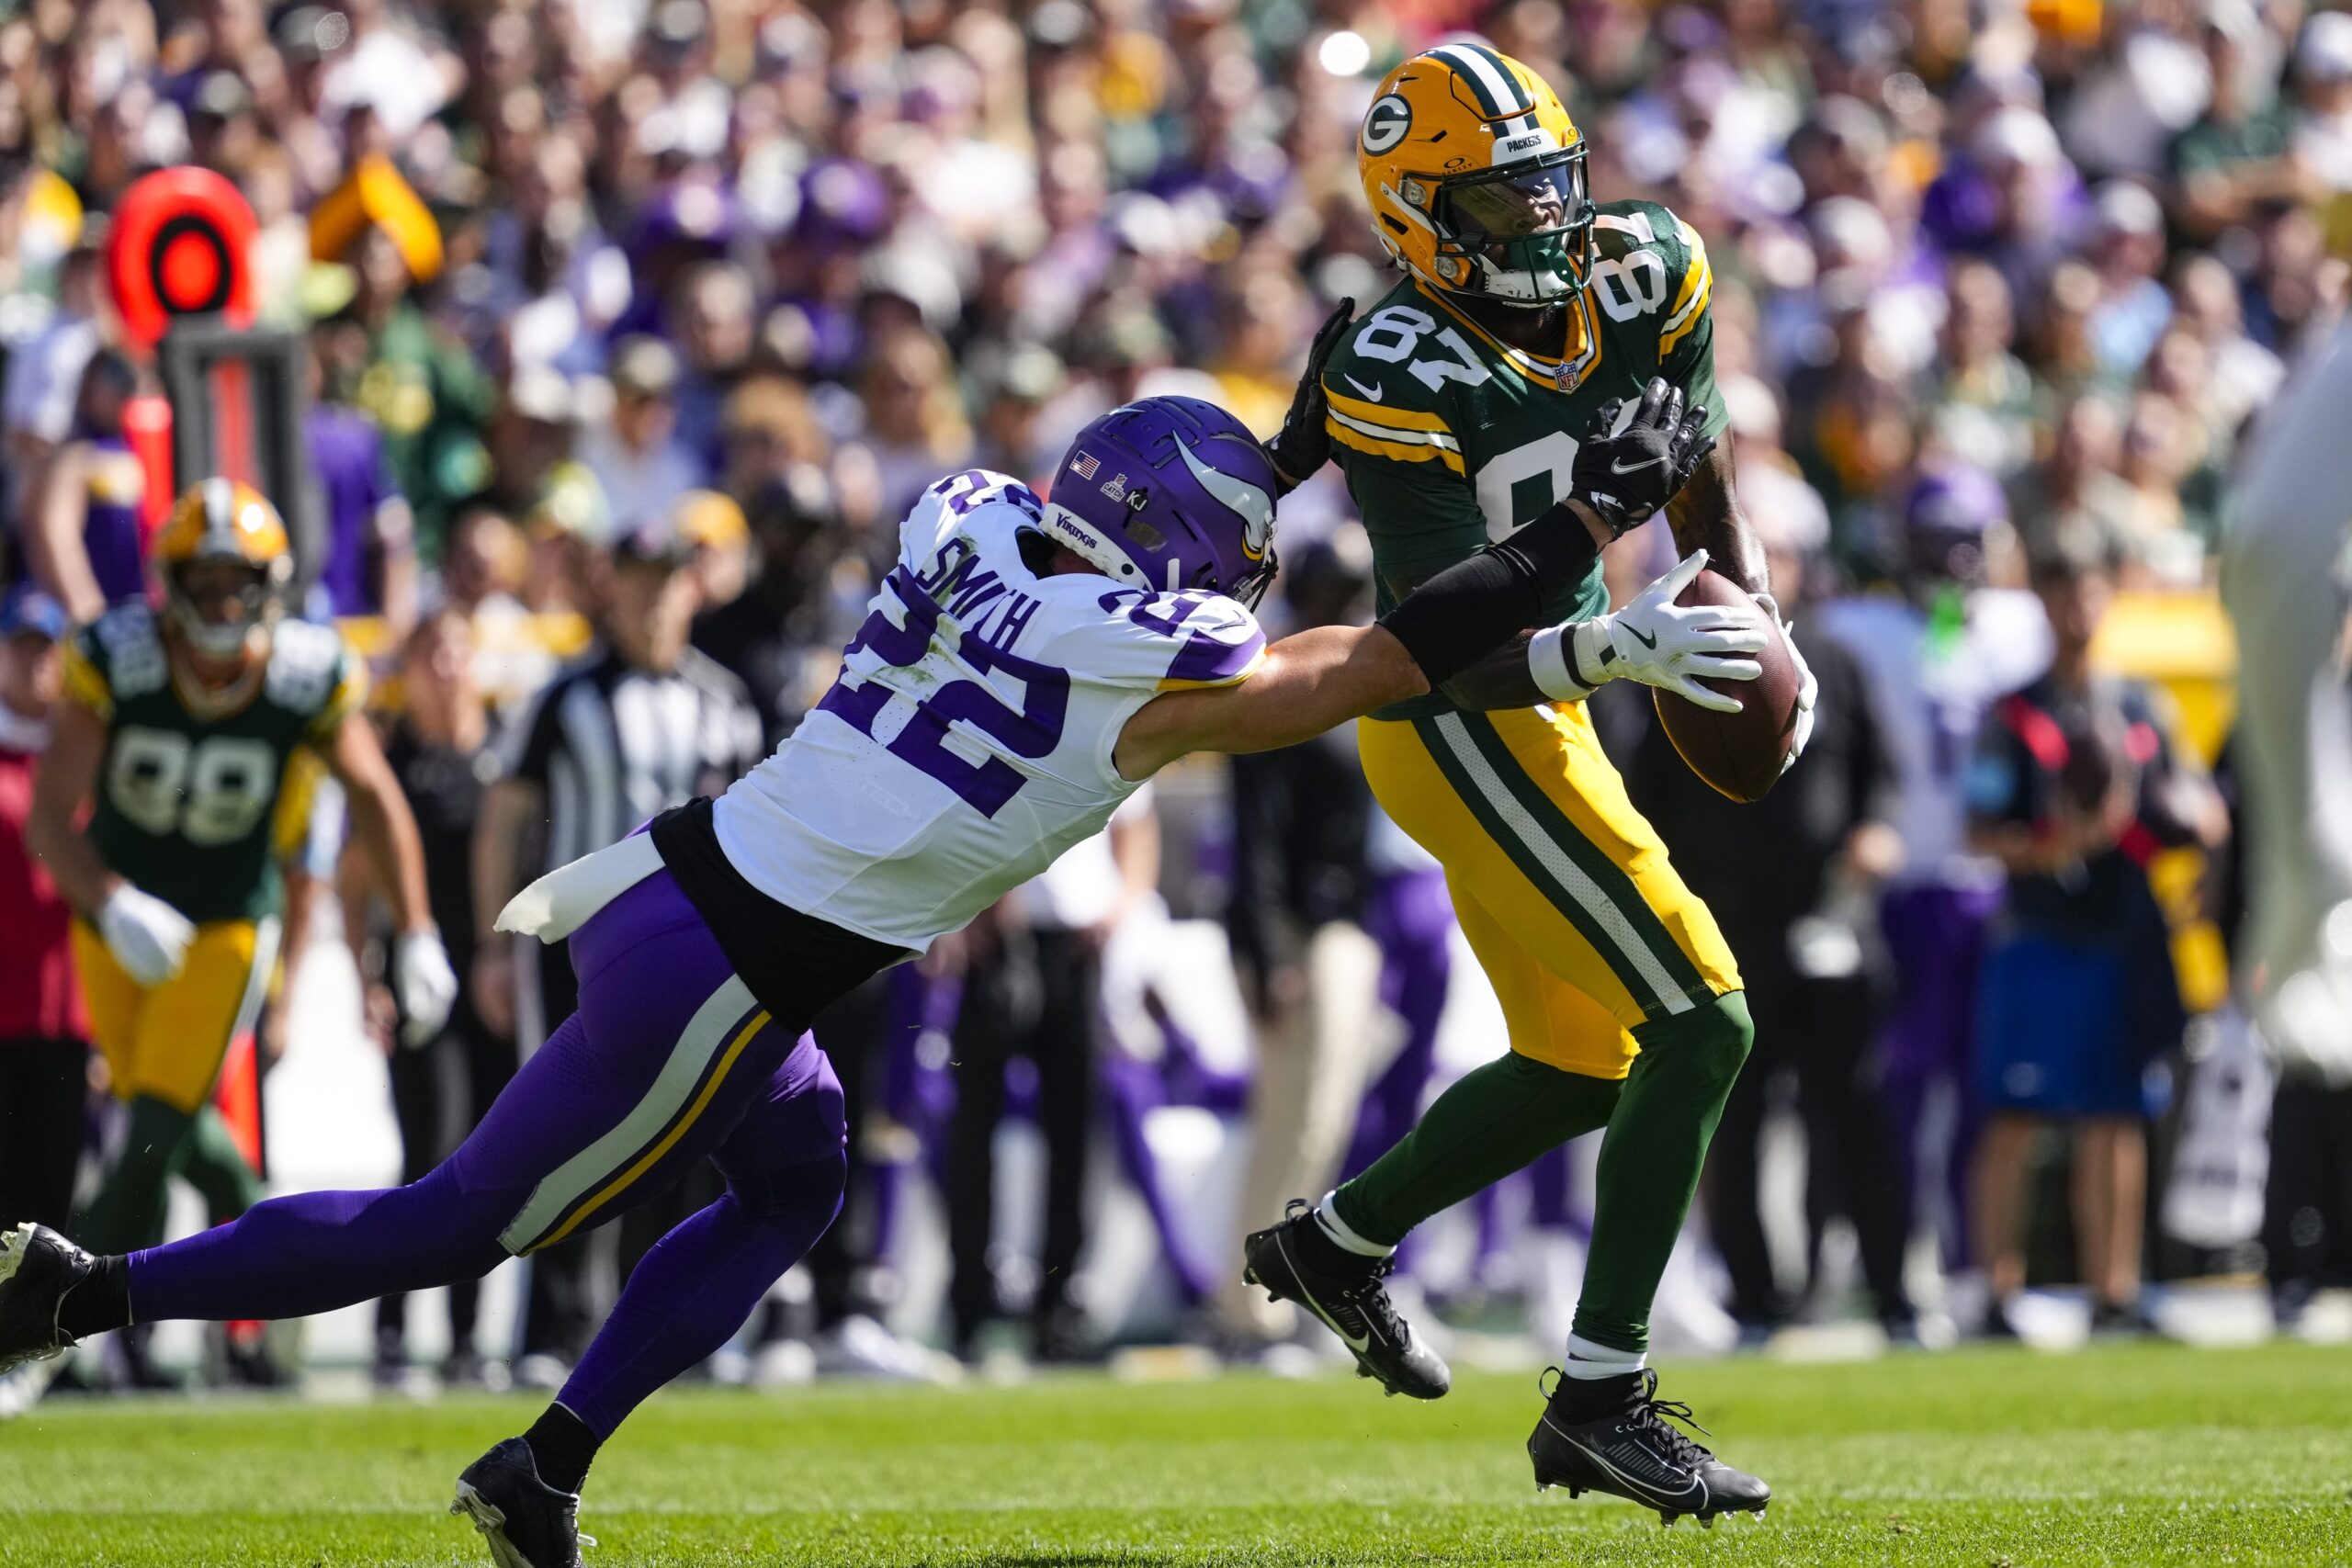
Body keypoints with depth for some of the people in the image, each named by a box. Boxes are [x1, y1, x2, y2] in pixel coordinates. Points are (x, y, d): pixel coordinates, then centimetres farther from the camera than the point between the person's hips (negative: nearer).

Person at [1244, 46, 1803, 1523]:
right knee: (1701, 1024, -14)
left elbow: (1702, 478, 12)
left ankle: (1336, 1240, 40)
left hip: (1535, 716, 9)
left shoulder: (1641, 272, -3)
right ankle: (1603, 1398, -9)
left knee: (1585, 1067, 19)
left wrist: (1759, 622, -4)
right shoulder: (1404, 378, -23)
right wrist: (1606, 649, -41)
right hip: (1464, 731, -9)